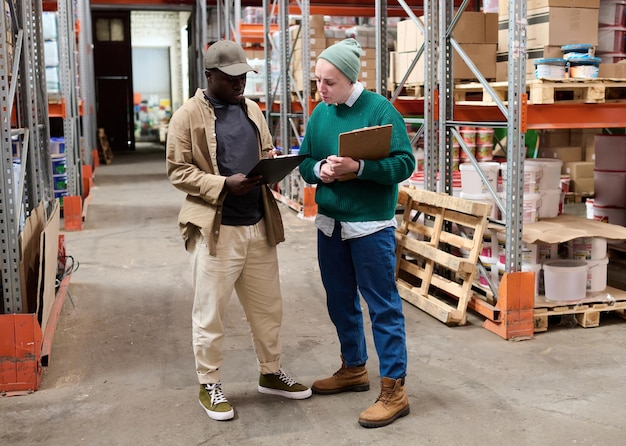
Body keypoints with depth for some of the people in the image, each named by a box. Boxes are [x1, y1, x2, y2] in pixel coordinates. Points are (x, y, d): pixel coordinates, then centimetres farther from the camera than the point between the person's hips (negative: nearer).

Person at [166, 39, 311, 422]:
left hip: (259, 225, 6)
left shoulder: (252, 109, 12)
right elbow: (178, 171, -10)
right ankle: (210, 385, 21)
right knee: (210, 313, 5)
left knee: (268, 306, 15)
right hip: (215, 229, -6)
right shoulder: (188, 116, -7)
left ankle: (271, 373, 33)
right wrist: (224, 185, -22)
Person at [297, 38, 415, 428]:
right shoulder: (320, 114, 6)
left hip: (371, 225, -7)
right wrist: (320, 170, -12)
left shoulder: (380, 109, -11)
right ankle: (354, 368, 36)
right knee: (340, 302, 18)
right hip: (329, 223, 7)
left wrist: (358, 167, -26)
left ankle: (394, 390, 7)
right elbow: (304, 161, 11)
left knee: (383, 306, -1)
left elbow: (405, 163, -15)